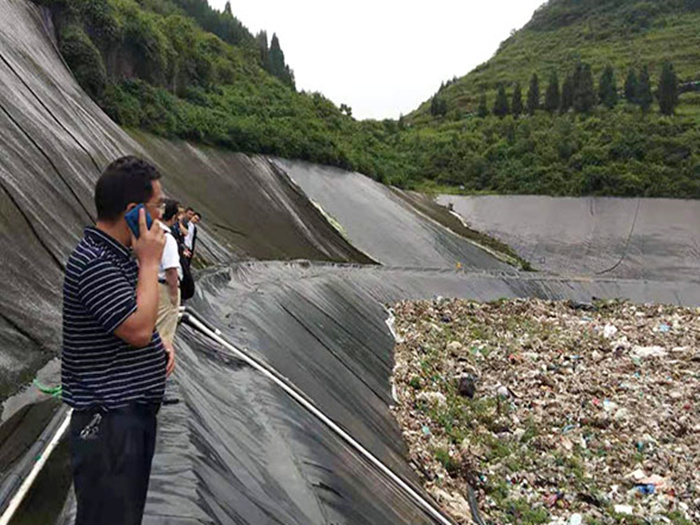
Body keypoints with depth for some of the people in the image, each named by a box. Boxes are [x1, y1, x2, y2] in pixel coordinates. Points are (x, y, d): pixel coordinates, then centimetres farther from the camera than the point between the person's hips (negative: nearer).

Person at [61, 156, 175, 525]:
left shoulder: (121, 254, 10)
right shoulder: (94, 263, -23)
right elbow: (138, 329, -26)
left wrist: (161, 349, 6)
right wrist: (150, 263, -19)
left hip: (136, 408, 10)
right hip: (108, 418, -10)